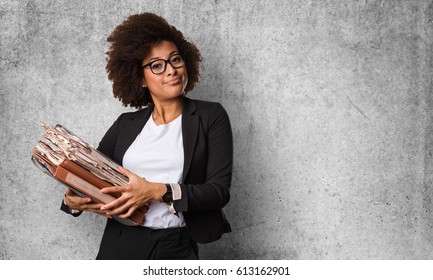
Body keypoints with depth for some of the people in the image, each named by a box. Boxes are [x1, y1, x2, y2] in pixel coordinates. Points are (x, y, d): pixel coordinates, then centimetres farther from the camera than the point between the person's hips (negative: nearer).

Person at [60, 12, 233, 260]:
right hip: (120, 242, 3)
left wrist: (158, 191, -17)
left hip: (176, 246, -2)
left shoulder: (210, 116, 2)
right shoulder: (126, 124, 11)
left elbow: (220, 190, -6)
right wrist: (73, 201, -11)